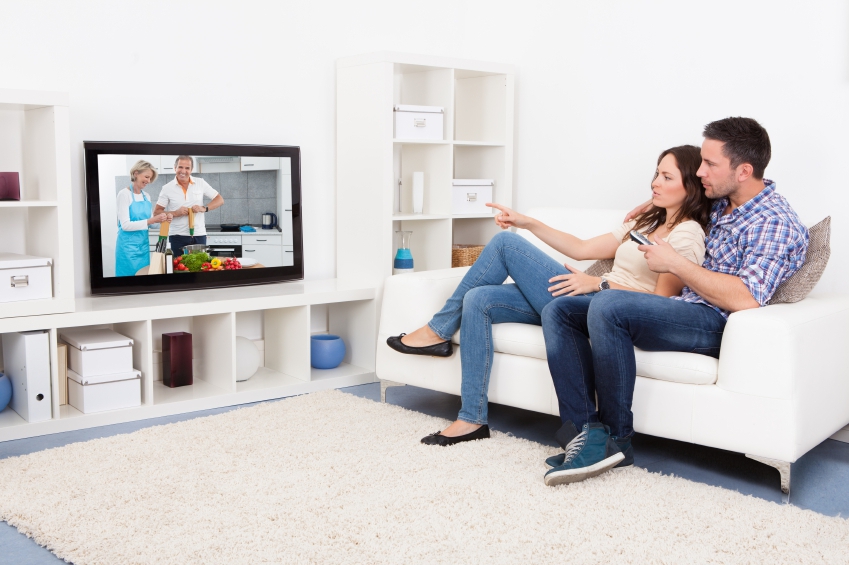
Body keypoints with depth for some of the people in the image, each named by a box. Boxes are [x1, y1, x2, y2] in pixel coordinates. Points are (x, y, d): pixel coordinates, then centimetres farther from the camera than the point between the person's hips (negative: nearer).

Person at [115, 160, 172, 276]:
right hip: (129, 246, -7)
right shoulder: (124, 194, -11)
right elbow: (125, 225, -18)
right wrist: (152, 220, -24)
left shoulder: (146, 196, 9)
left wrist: (162, 219, -5)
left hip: (143, 245, 7)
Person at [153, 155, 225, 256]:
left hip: (199, 235, 1)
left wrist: (204, 208, -12)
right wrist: (175, 213, -15)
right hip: (177, 237, -1)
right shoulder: (167, 188, 0)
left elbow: (219, 200, 5)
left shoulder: (200, 183, 3)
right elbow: (156, 212, 1)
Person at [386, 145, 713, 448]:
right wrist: (527, 223, 13)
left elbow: (662, 299, -13)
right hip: (584, 304, 9)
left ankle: (439, 331, 1)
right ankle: (472, 420, -9)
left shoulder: (687, 234, -3)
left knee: (505, 242, -12)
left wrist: (599, 283, -18)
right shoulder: (646, 223, 24)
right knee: (478, 300, -10)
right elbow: (583, 249, 19)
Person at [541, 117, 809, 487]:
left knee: (607, 306, -33)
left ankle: (615, 436, -17)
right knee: (559, 311, -4)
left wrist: (673, 263, -16)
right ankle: (583, 430, -17)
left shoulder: (777, 223, -10)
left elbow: (745, 300, -23)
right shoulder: (719, 205, 17)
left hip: (714, 323, -9)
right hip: (678, 310, 9)